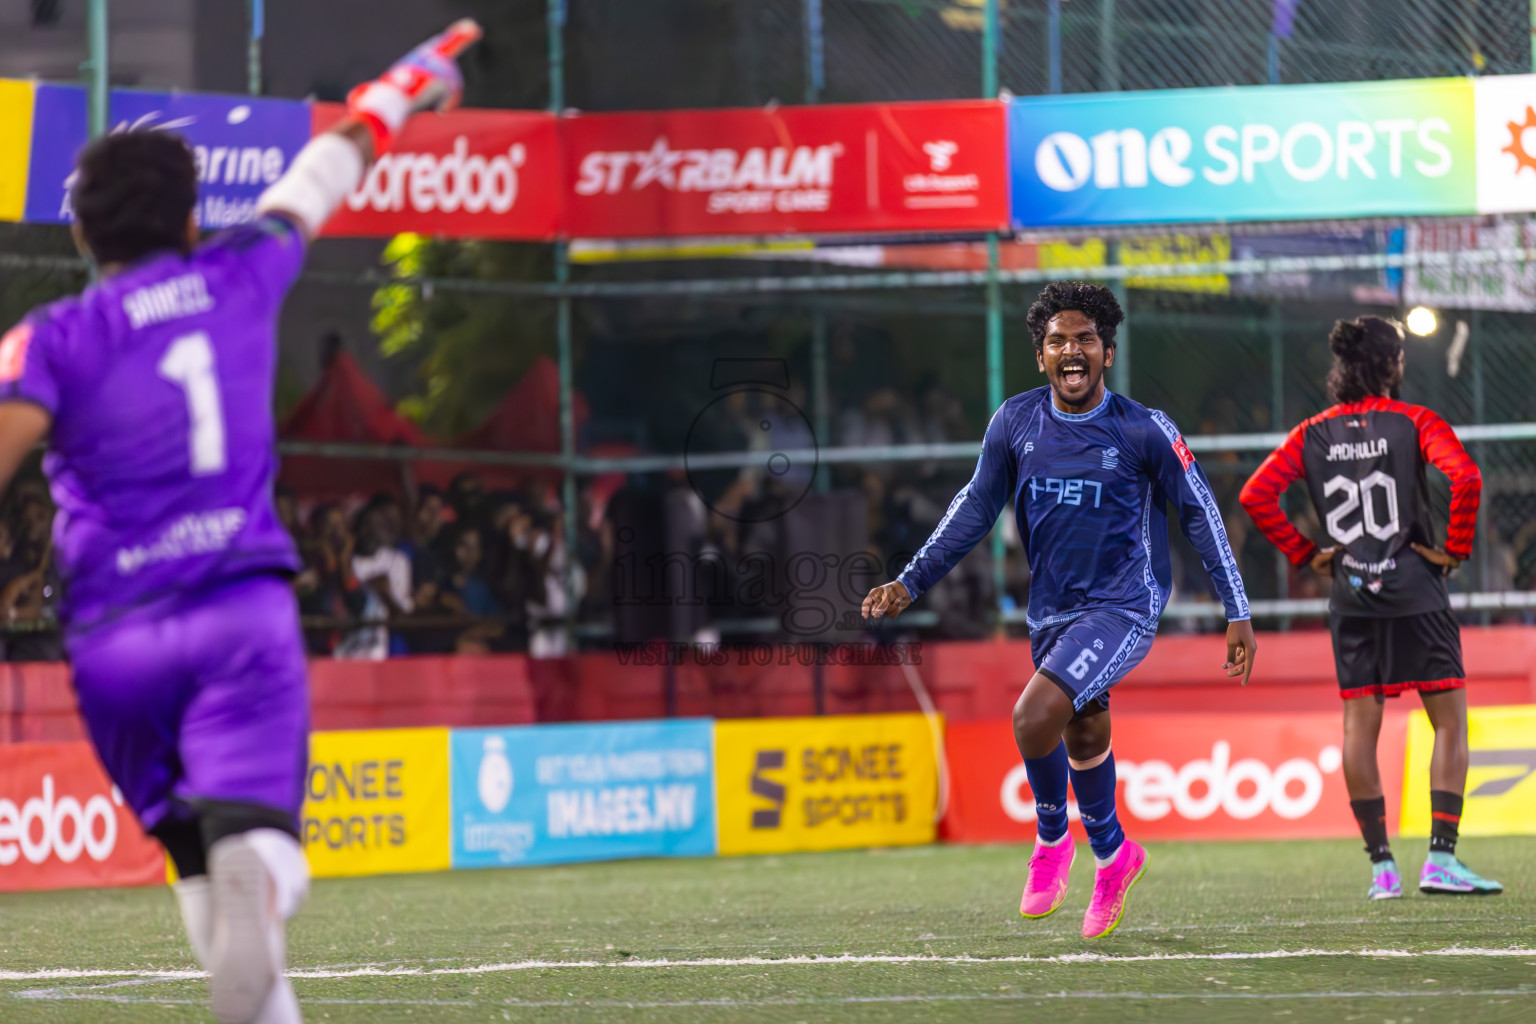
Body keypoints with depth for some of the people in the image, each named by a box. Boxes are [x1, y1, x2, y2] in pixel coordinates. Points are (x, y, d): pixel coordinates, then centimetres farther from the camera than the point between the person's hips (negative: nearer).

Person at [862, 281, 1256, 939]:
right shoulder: (1015, 423, 0)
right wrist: (910, 583, 8)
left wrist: (1237, 613, -4)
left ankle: (1053, 840, 2)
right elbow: (975, 508, 12)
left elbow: (1199, 513, -3)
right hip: (1051, 608, 5)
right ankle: (1113, 856, 43)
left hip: (1123, 606, -5)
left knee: (1036, 716, -23)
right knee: (1083, 735, 18)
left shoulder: (1144, 432, -11)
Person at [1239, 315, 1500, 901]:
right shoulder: (1414, 423, -5)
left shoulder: (1313, 434, 5)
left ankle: (1381, 866, 6)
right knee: (1450, 722, 3)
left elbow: (1256, 495, -1)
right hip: (1415, 591, -3)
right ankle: (1441, 859, -8)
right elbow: (1466, 477, -20)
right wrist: (1456, 549, -8)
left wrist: (1305, 555, 7)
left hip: (1350, 595, 3)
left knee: (1360, 726, 8)